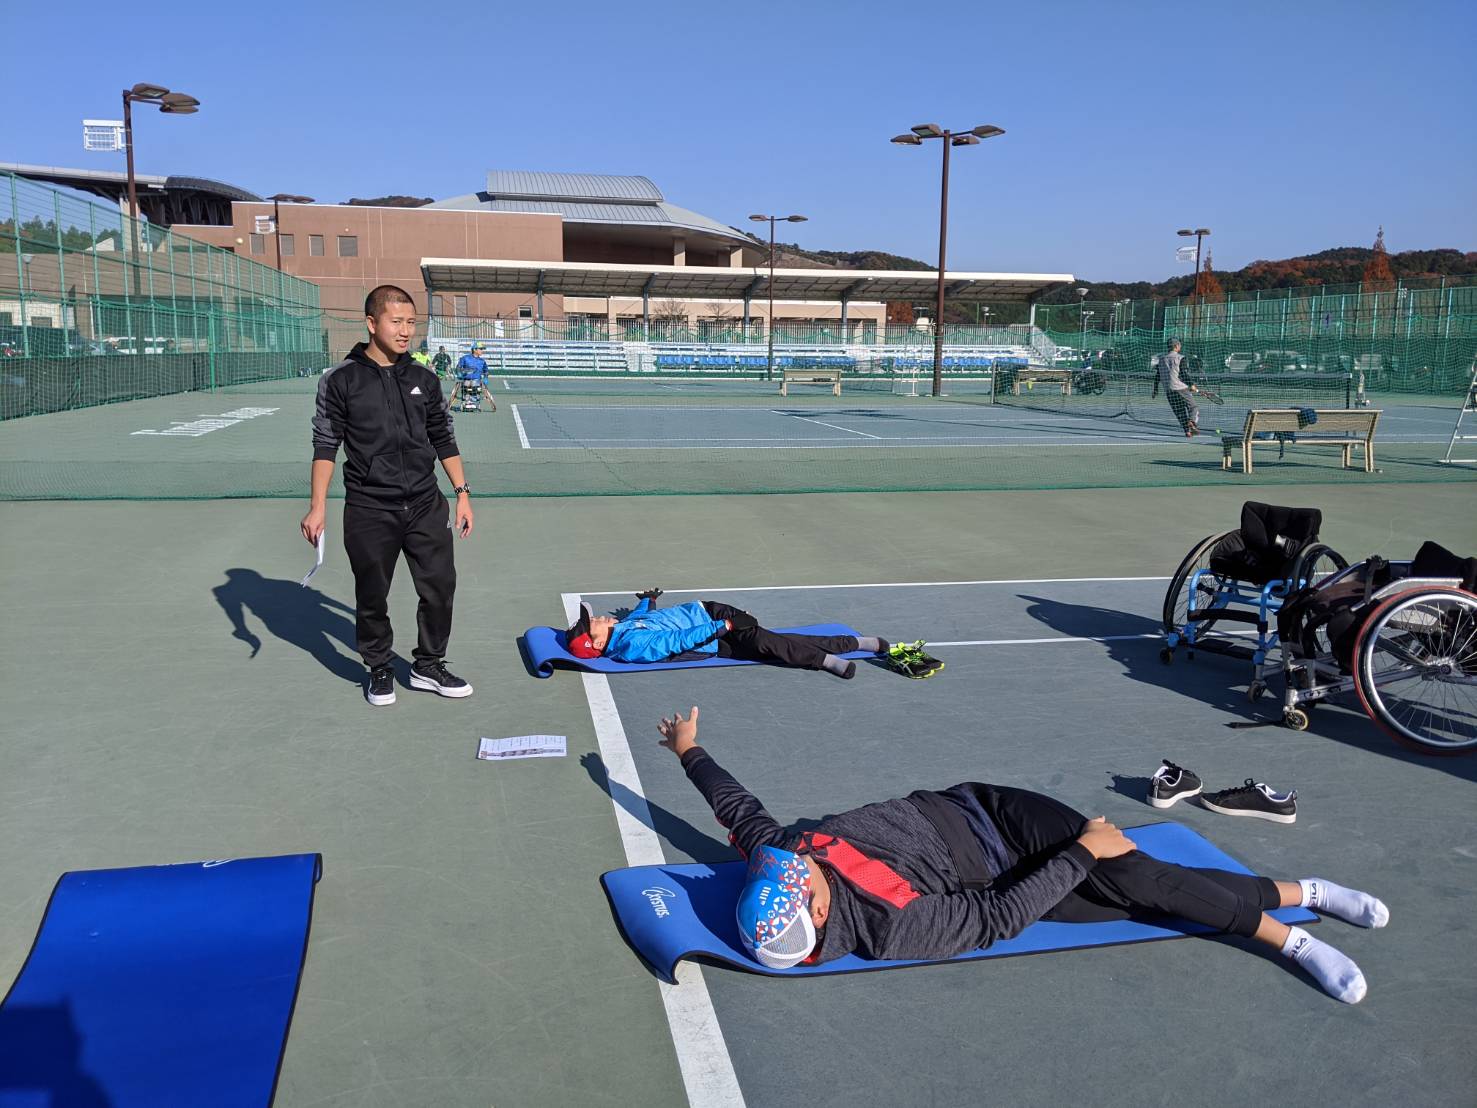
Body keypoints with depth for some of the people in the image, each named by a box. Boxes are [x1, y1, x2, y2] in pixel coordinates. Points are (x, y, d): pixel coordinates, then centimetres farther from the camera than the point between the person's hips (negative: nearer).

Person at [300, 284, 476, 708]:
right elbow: (325, 445, -1)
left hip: (426, 505, 3)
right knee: (372, 596, 9)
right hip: (369, 510, -3)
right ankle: (379, 669, 29)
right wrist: (318, 506, -5)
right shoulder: (340, 380, -4)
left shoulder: (424, 379, 6)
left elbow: (444, 439, 12)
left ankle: (429, 666, 23)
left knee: (440, 587, 5)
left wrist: (462, 492, 8)